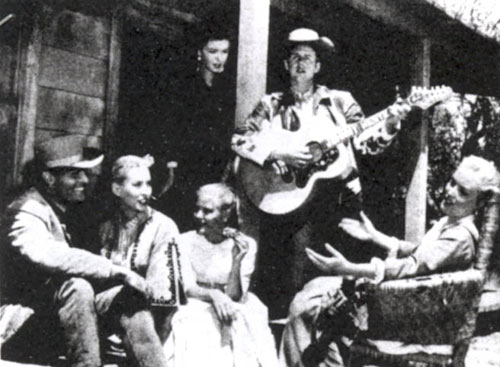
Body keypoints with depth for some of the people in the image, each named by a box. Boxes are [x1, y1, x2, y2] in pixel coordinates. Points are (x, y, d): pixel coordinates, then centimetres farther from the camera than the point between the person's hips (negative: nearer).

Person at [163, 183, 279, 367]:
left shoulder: (246, 245, -3)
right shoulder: (186, 241, 0)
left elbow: (234, 296, -8)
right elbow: (187, 288, -6)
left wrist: (237, 260, -23)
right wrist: (213, 295, -26)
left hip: (233, 312, 1)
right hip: (196, 310, 0)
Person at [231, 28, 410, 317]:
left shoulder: (339, 101, 12)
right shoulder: (271, 105, 11)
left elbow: (368, 144, 7)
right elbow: (239, 139, 1)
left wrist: (389, 125, -12)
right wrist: (279, 154, -12)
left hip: (335, 196, 1)